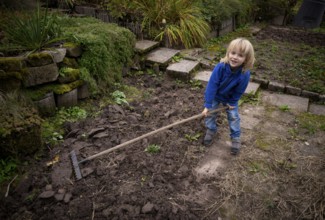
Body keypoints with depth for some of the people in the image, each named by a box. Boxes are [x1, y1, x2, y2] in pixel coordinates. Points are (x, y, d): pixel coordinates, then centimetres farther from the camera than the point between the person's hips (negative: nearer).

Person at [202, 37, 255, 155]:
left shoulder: (245, 74, -35)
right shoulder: (220, 67, -38)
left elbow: (239, 92, -17)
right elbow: (211, 85, -33)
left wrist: (232, 102, -5)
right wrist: (207, 105, -32)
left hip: (230, 98, 0)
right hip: (215, 96, 0)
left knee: (234, 117, 7)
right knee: (209, 113, 5)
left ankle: (236, 138, 28)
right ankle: (211, 130, 32)